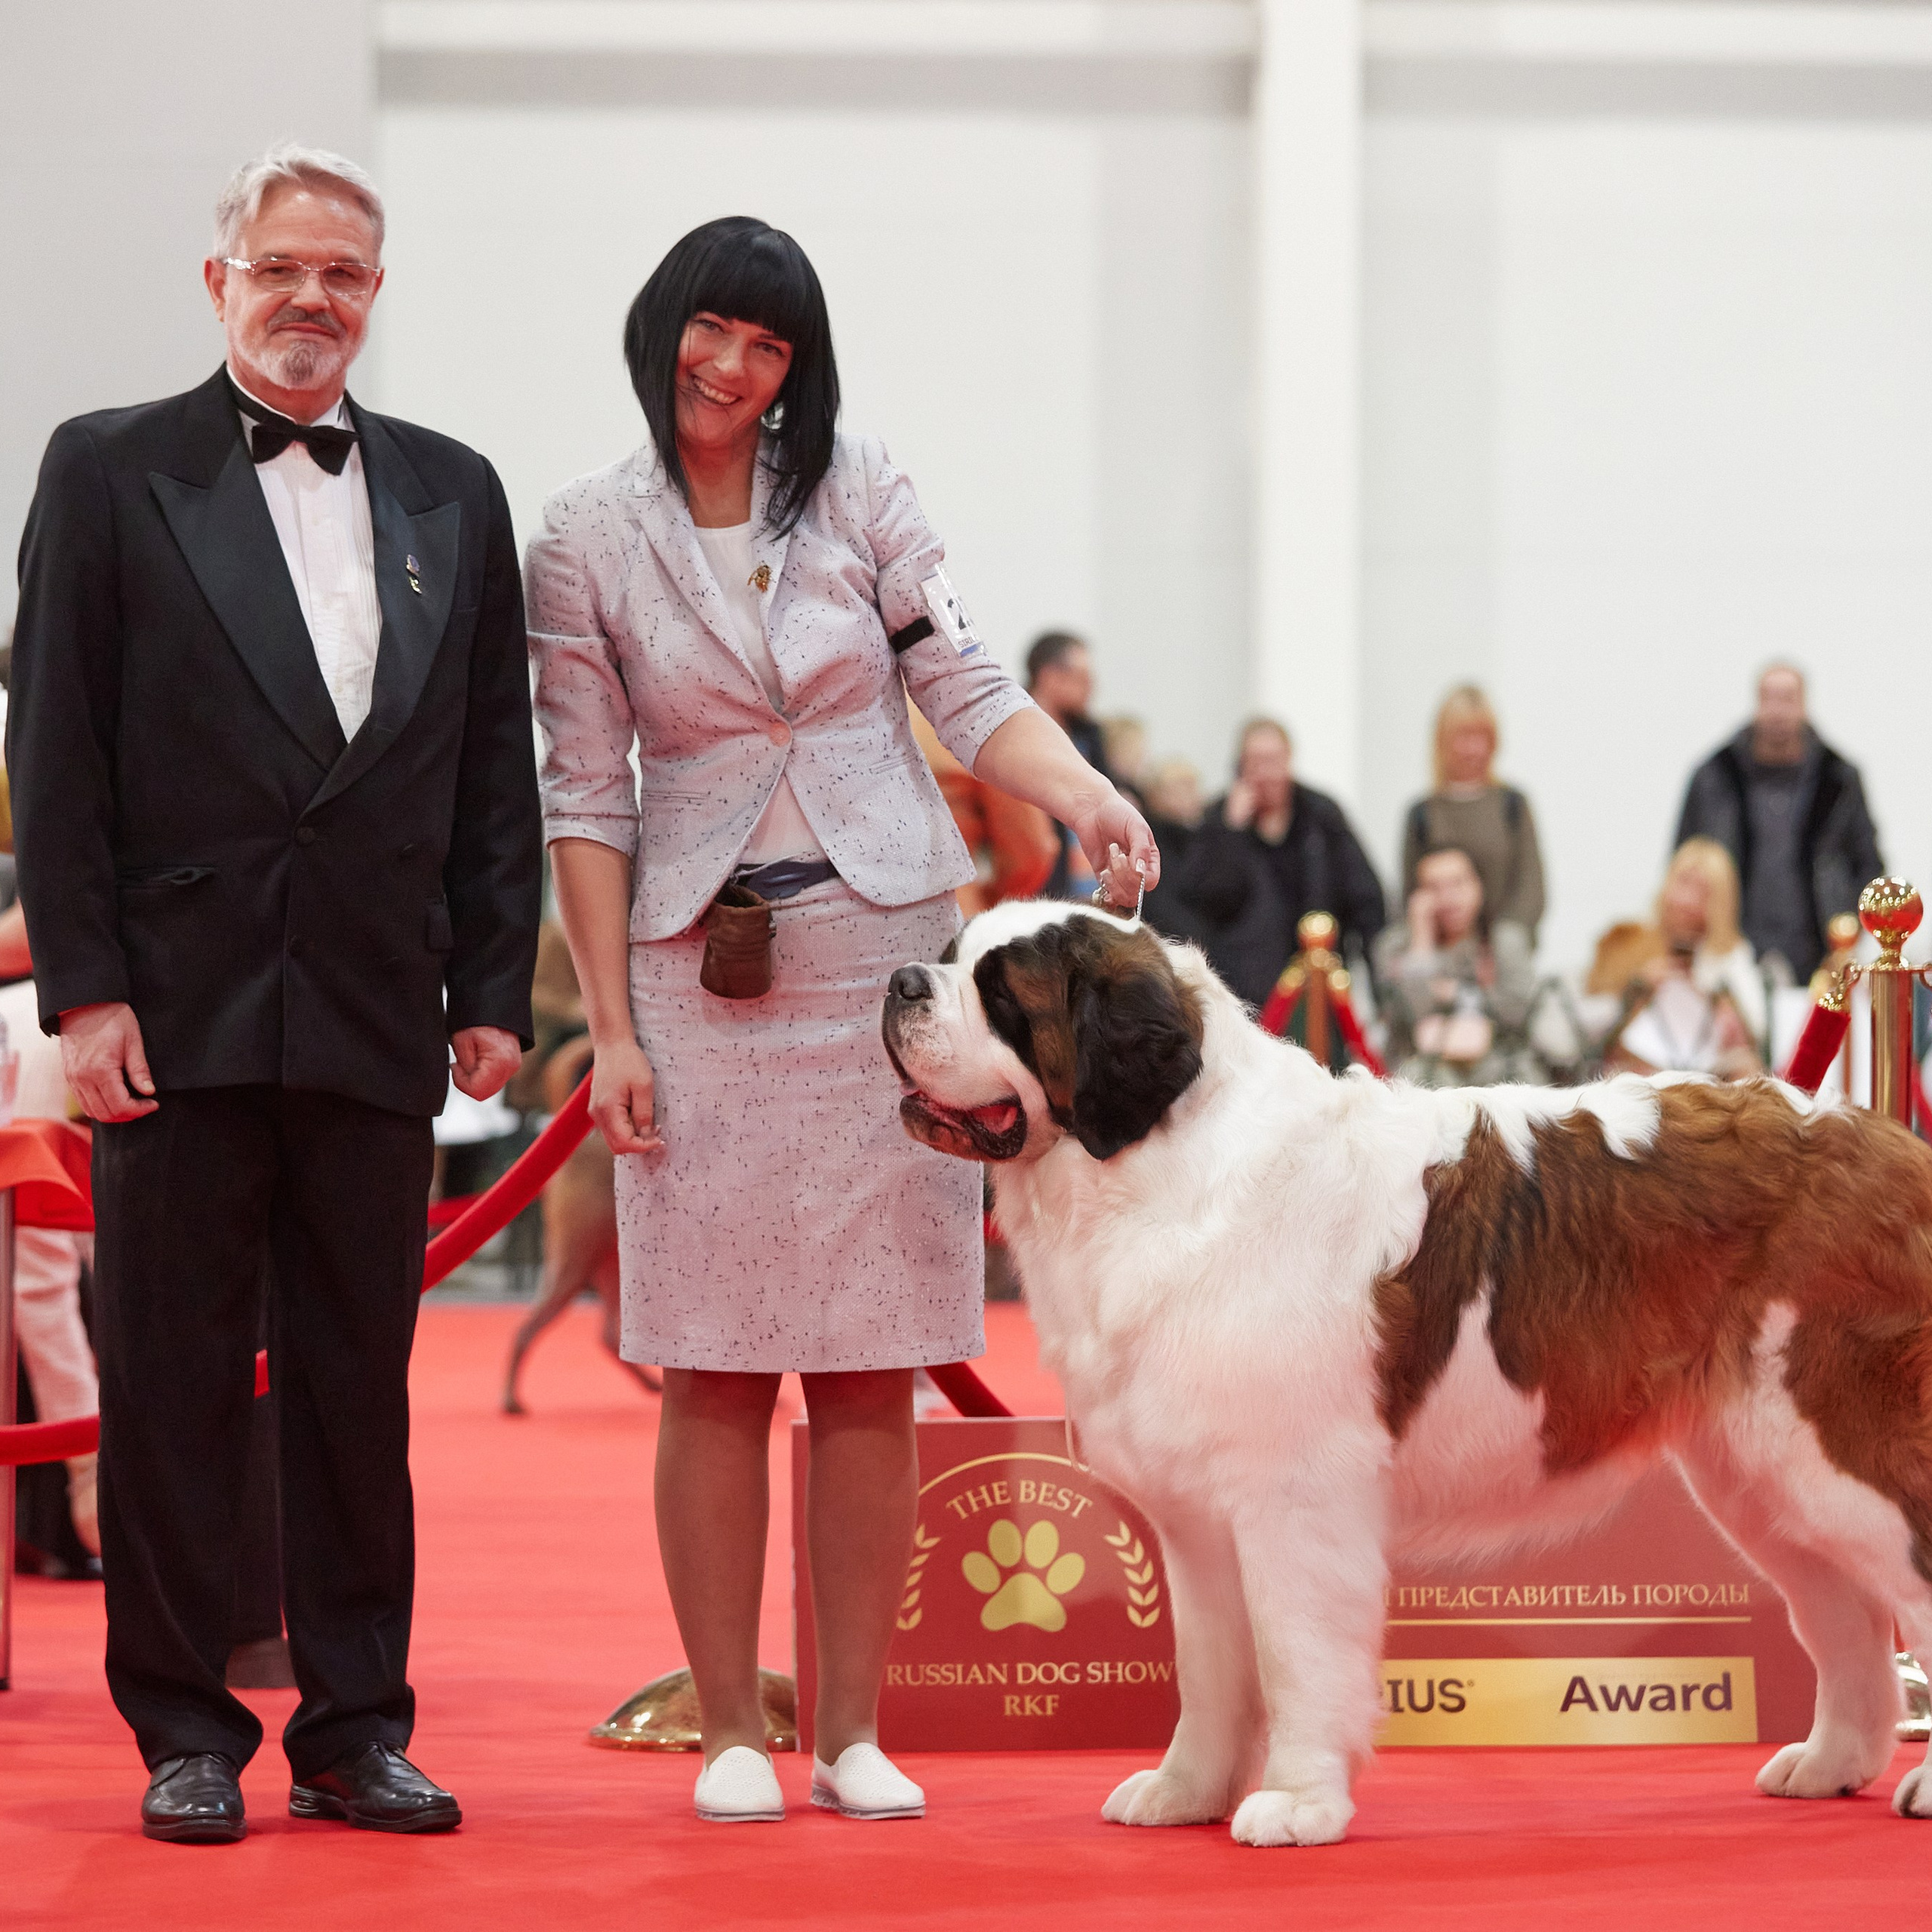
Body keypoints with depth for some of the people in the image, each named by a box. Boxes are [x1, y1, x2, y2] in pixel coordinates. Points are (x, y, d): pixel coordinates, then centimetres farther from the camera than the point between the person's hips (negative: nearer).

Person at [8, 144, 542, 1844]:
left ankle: (358, 1731, 14)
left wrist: (495, 991, 5)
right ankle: (187, 1736, 11)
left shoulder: (453, 493, 12)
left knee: (362, 1385, 6)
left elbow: (495, 763, 12)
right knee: (174, 1384, 3)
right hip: (182, 1009, -2)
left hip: (376, 1022, 3)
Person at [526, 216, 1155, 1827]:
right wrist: (611, 1028, -3)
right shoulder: (589, 540, 2)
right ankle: (731, 1731, 6)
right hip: (703, 972, -1)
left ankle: (852, 1730, 8)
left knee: (873, 1368, 1)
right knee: (716, 1367, -2)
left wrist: (1083, 794, -19)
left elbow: (968, 690, 1)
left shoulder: (861, 496, 4)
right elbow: (587, 796, 2)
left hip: (888, 959, 1)